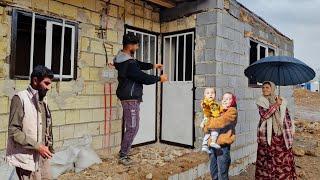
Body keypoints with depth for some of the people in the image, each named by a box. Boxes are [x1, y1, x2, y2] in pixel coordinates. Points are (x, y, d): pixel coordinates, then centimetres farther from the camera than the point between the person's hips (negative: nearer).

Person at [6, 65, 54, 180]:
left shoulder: (43, 101, 10)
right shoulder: (20, 98, -12)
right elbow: (13, 131, -17)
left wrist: (48, 147, 12)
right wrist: (37, 146, -20)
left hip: (42, 157, 7)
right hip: (26, 158, -7)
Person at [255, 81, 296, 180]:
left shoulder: (282, 101, 5)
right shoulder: (261, 101, -1)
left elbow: (287, 117, 8)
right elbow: (264, 114, -17)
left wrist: (290, 133, 4)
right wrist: (276, 104, -18)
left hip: (281, 135, 2)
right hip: (267, 135, -1)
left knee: (283, 159, 4)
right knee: (267, 160, 4)